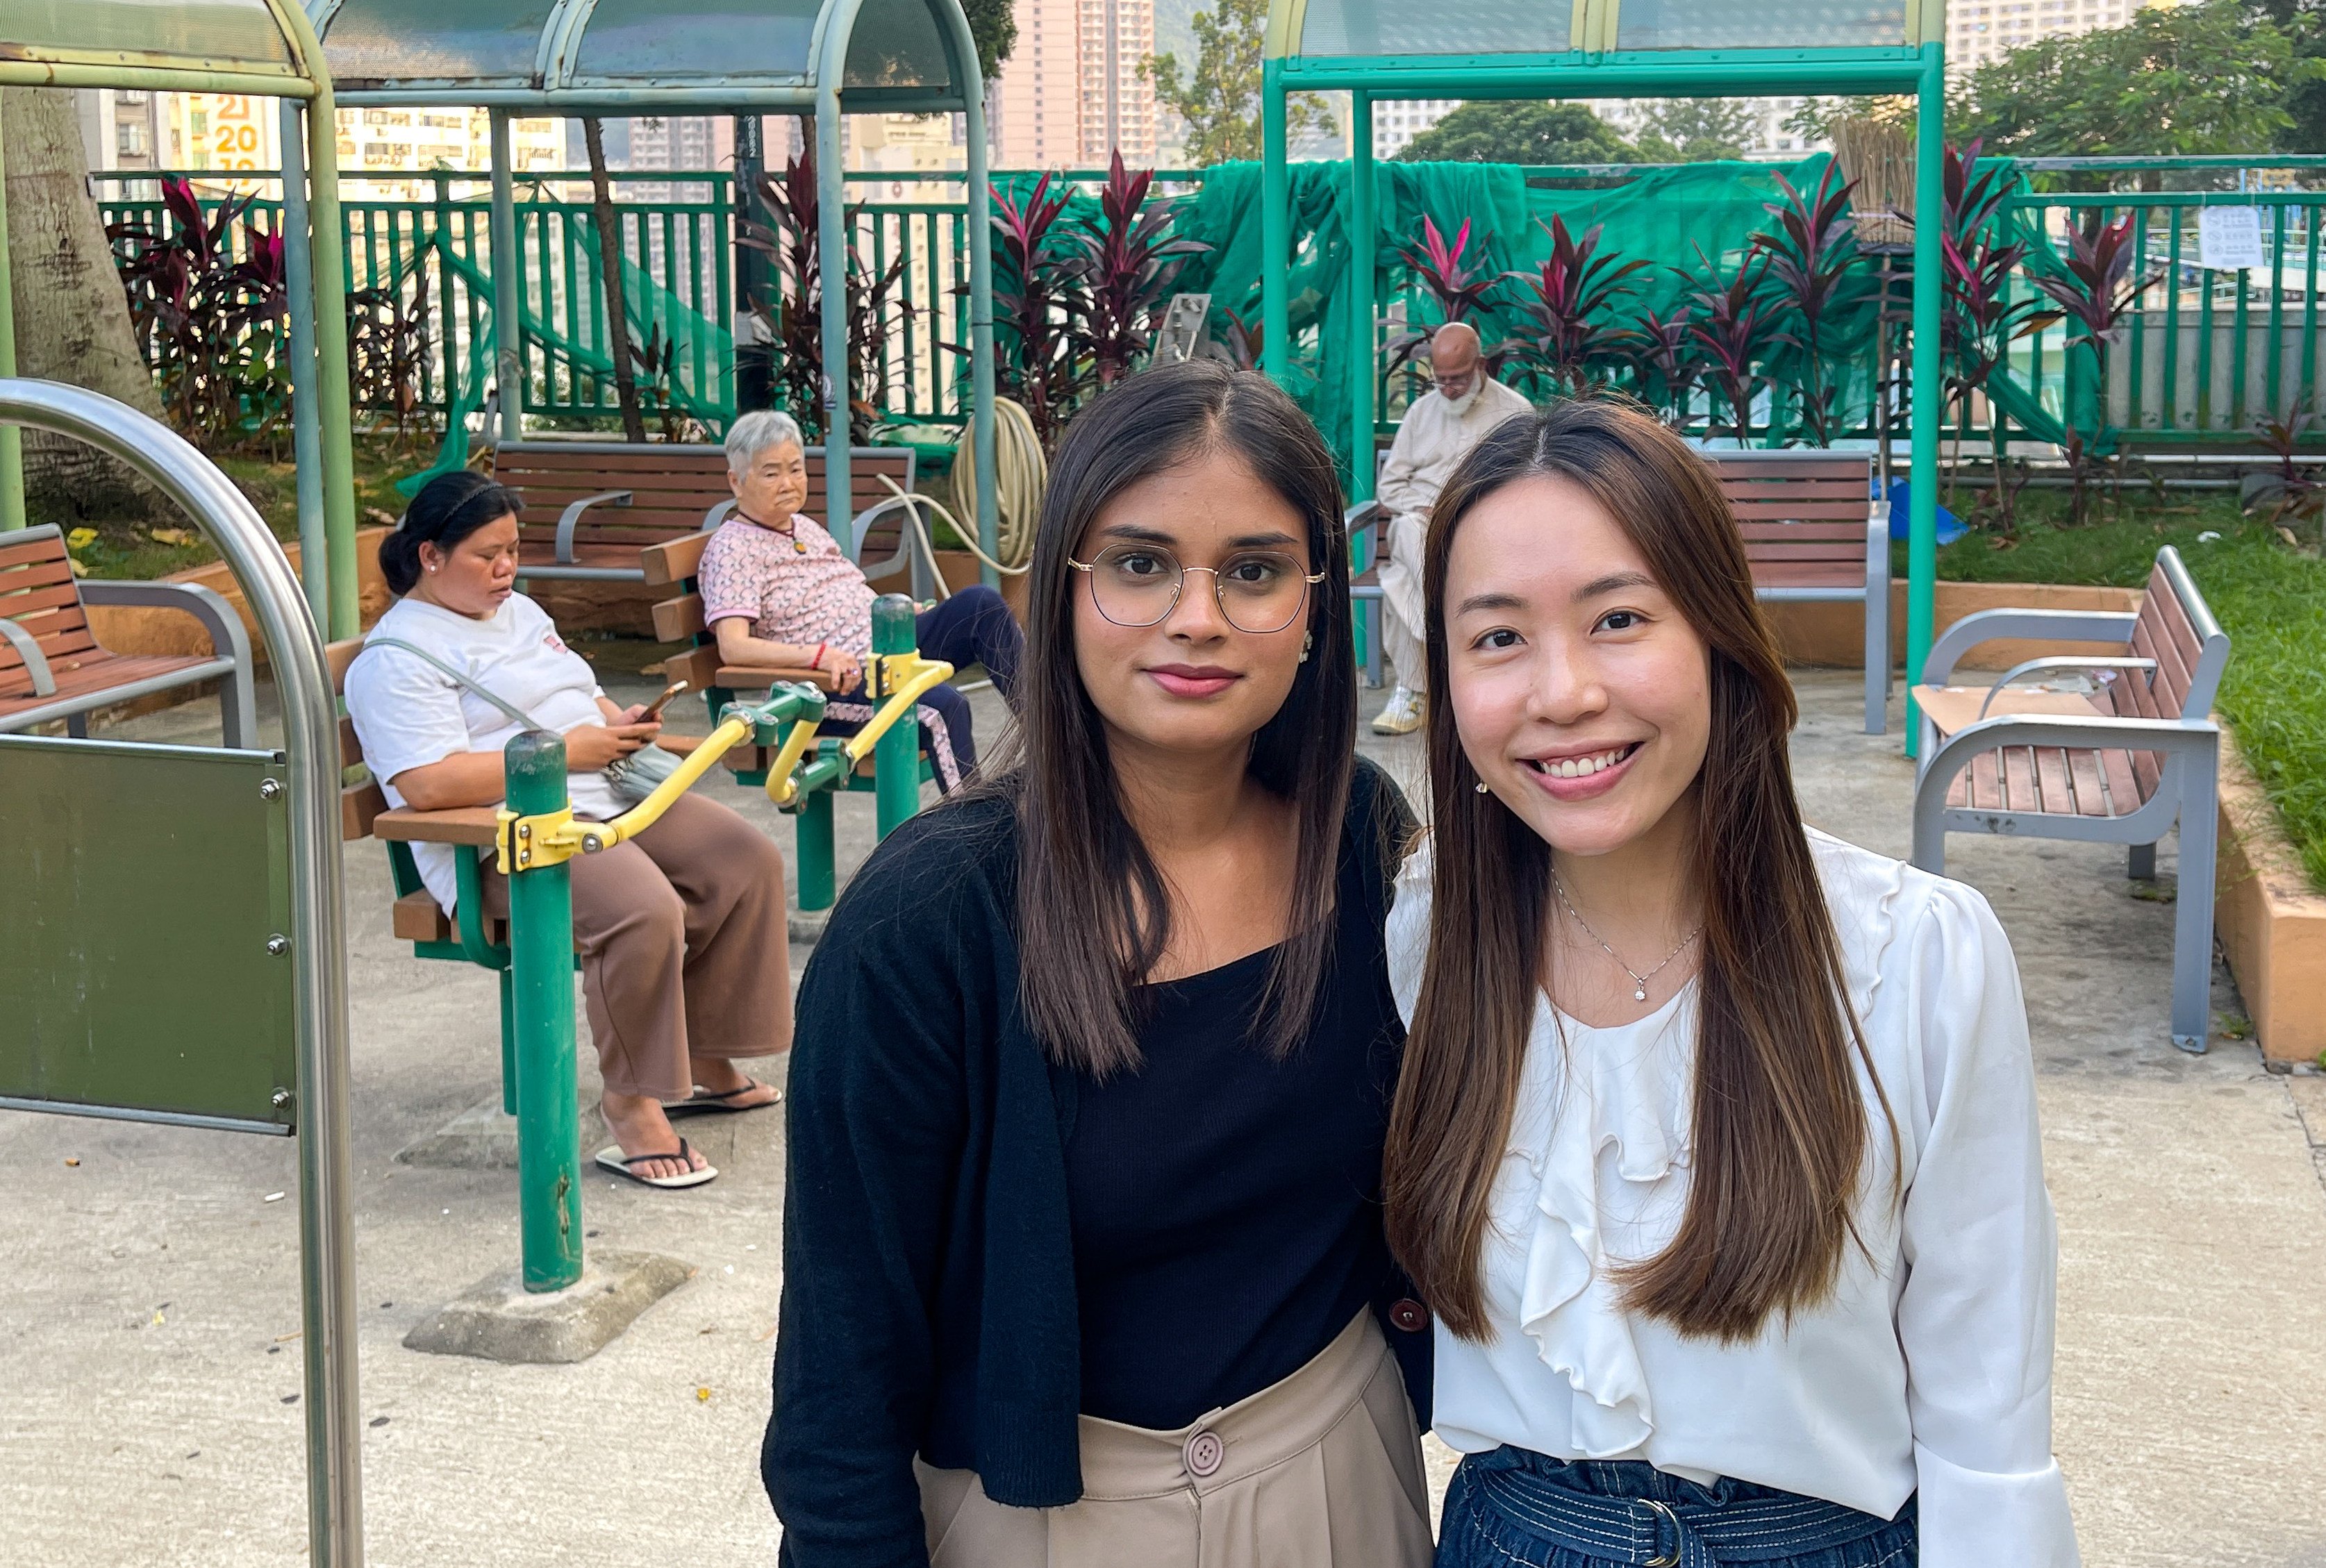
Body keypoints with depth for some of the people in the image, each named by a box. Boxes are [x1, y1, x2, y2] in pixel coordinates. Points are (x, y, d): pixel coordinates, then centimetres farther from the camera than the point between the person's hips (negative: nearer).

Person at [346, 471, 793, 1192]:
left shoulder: (519, 611, 21)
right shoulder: (398, 658, -9)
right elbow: (430, 785, -22)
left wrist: (622, 724, 3)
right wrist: (565, 751, -19)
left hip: (608, 796, 9)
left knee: (749, 863, -5)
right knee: (644, 910, -33)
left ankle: (703, 1059, 7)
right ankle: (629, 1105, -16)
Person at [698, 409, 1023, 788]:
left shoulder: (806, 527, 20)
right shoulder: (732, 548, -7)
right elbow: (733, 647, -20)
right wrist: (819, 655, -32)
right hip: (833, 687, -9)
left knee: (980, 601, -8)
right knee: (942, 705, -32)